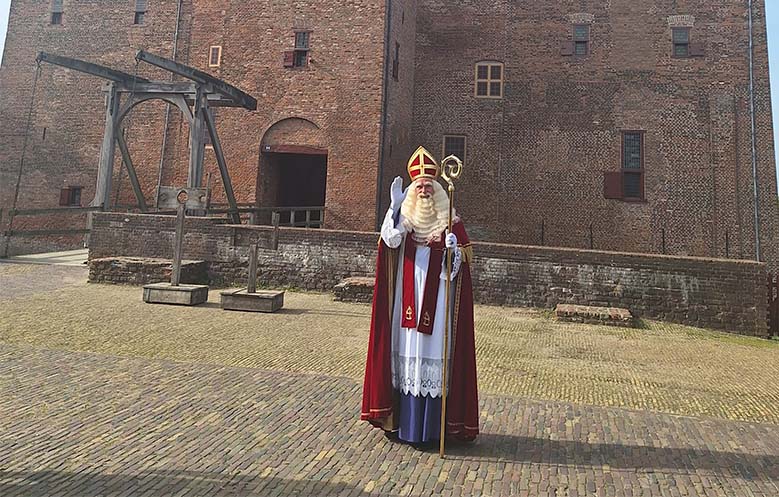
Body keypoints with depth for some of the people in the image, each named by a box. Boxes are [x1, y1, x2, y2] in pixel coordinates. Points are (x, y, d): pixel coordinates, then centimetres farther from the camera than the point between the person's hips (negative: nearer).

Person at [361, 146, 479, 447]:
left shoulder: (450, 222, 5)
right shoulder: (404, 216, 8)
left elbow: (460, 262, 4)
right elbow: (390, 241, -13)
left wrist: (453, 249, -18)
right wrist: (395, 205, -21)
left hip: (436, 297, -1)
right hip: (408, 296, 1)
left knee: (434, 352, -1)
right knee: (406, 350, 3)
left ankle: (430, 426, 8)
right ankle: (404, 420, 15)